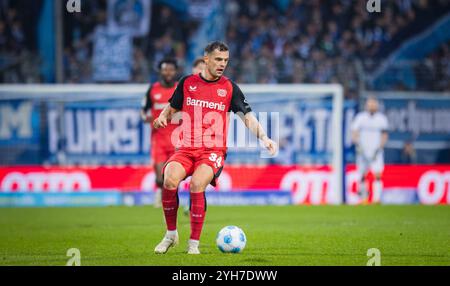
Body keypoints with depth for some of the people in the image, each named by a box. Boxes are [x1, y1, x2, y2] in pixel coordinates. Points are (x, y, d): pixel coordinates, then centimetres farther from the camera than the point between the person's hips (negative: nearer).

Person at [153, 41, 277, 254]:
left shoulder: (229, 88, 6)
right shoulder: (187, 83, 10)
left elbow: (247, 117, 3)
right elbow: (172, 109, 21)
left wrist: (264, 138, -11)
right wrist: (162, 118, -2)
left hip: (213, 151, -2)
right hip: (186, 148, 2)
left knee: (197, 184, -29)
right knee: (170, 181, -26)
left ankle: (194, 243, -17)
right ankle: (171, 234, -6)